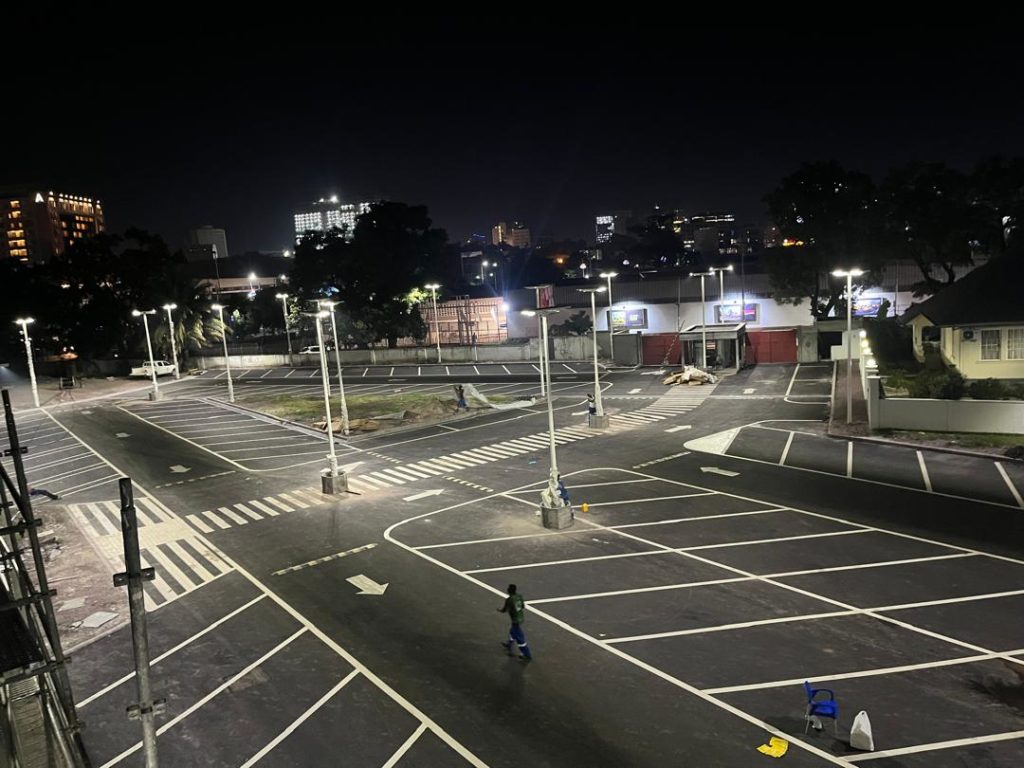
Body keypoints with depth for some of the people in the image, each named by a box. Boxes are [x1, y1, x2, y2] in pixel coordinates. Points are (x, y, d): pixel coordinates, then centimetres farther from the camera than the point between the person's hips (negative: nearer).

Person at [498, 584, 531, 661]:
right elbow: (523, 607, 5)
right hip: (521, 617, 8)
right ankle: (509, 644, 55)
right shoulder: (519, 596, -5)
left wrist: (499, 610, 10)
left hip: (516, 620, -8)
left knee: (519, 638, 5)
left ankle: (528, 656, 15)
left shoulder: (509, 600, -24)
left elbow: (504, 610, -12)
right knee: (512, 631, 31)